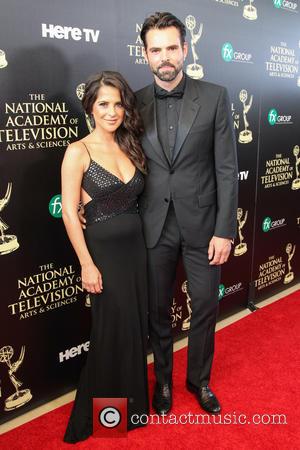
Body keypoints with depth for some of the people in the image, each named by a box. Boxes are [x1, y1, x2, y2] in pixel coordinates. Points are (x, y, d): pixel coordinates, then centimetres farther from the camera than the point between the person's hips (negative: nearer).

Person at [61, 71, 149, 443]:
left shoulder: (130, 148, 8)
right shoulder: (78, 152, -9)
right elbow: (69, 213, -12)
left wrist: (140, 240, 6)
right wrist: (87, 264, -15)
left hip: (136, 248, 6)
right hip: (104, 252, -5)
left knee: (136, 329, 15)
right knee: (112, 333, 7)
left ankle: (132, 402, 39)